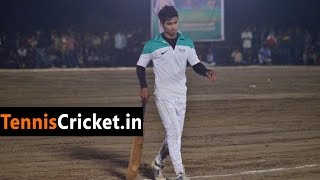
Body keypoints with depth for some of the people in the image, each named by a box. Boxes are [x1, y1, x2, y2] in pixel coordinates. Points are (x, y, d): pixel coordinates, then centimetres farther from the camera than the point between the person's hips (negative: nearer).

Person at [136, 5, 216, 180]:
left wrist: (207, 72, -16)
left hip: (181, 94, 5)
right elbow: (141, 66, 5)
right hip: (163, 95, -5)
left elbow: (195, 64, 4)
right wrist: (144, 87, -6)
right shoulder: (152, 45, -6)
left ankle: (158, 162, 34)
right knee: (173, 133, -12)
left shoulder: (187, 43, 4)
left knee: (175, 133, 12)